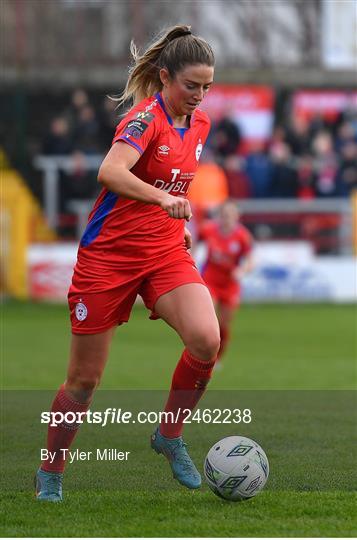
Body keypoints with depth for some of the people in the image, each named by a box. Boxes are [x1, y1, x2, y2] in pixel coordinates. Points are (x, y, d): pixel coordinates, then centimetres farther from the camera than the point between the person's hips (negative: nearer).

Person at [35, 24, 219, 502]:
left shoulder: (200, 123, 6)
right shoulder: (146, 118, -17)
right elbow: (110, 172, -36)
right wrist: (163, 199, -49)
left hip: (166, 252, 5)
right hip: (109, 254, -5)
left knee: (206, 341, -21)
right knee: (85, 379, 2)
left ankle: (170, 436, 2)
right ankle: (50, 475, 23)